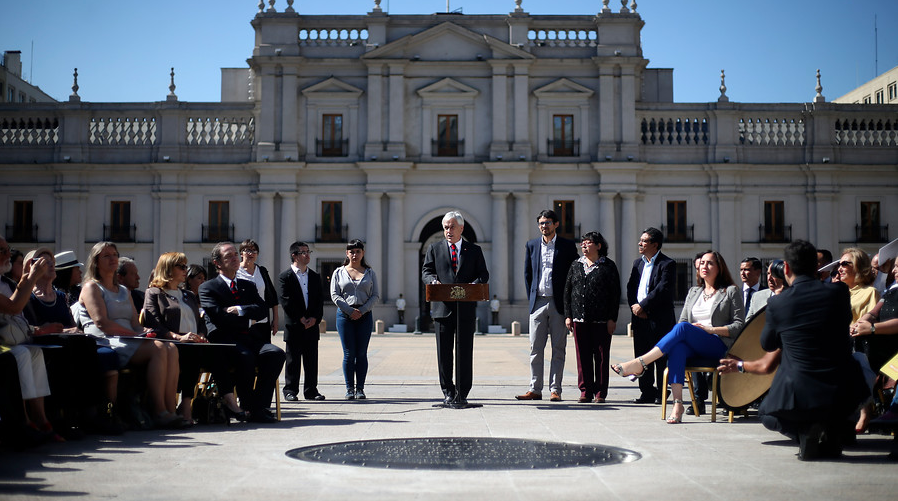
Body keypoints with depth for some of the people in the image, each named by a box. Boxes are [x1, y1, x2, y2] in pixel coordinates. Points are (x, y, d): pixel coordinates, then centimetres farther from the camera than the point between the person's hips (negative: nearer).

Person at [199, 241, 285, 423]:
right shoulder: (207, 287, 7)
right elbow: (219, 317, -9)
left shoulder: (248, 286, 23)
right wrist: (248, 315, 0)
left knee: (276, 353, -24)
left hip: (246, 338, 5)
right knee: (245, 357, -36)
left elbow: (263, 310, 7)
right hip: (222, 339, -5)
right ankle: (247, 407, -20)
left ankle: (260, 407, -22)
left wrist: (239, 310, -8)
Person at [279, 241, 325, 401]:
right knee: (293, 360, 1)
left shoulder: (315, 277, 14)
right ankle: (290, 391, 8)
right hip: (294, 326, -4)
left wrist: (315, 318, -6)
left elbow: (320, 300, 9)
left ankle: (311, 390, 13)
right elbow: (285, 301, -9)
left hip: (312, 325, 4)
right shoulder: (285, 277, -1)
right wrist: (301, 319, -13)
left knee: (312, 360, 6)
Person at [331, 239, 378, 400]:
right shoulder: (339, 272, 9)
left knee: (361, 353, 0)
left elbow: (375, 295, 5)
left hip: (365, 315, 1)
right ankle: (349, 389, 2)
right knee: (349, 353, -3)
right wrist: (350, 311, -8)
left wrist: (362, 311, -9)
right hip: (344, 315, -1)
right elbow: (335, 295, 2)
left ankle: (360, 389, 5)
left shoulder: (370, 273, 10)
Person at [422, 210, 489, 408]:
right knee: (444, 352, 3)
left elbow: (483, 274, 6)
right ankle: (448, 391, 13)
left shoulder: (474, 250, 11)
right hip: (443, 307, 0)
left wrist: (474, 284, -15)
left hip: (466, 308, 0)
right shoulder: (434, 249, 12)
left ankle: (462, 394, 6)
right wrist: (434, 281, -16)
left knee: (465, 352, 0)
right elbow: (426, 272, 6)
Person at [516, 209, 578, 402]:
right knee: (535, 349, 3)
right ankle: (535, 389, 7)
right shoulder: (532, 245, 11)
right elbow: (527, 274, 14)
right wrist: (531, 298, 7)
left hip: (559, 304, -2)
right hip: (538, 303, 3)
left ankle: (555, 390, 5)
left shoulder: (567, 246, 2)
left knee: (558, 349, 1)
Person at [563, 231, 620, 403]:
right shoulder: (576, 265, 12)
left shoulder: (608, 266, 1)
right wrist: (568, 315, 6)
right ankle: (585, 392, 11)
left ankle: (600, 393, 7)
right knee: (582, 356, 4)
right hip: (579, 318, 3)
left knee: (601, 356, 0)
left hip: (601, 320, -3)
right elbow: (567, 291, 13)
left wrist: (612, 318, -6)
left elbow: (615, 294, 0)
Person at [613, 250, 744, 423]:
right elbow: (682, 320, 18)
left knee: (682, 329, -33)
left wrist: (711, 329, -10)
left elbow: (739, 326, 2)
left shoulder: (731, 292, 10)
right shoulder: (694, 292, 25)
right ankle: (677, 404, -45)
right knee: (678, 347, -35)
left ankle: (639, 363, -38)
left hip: (720, 347, -4)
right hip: (692, 346, 4)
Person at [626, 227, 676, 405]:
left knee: (661, 358, -2)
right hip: (639, 317, 7)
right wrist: (634, 307, -4)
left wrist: (642, 306, -14)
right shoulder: (637, 263, 17)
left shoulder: (667, 264, -5)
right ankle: (647, 392, 15)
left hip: (659, 319, -6)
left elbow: (663, 289, -15)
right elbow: (630, 288, 12)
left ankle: (662, 393, 6)